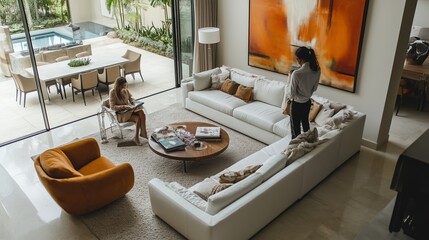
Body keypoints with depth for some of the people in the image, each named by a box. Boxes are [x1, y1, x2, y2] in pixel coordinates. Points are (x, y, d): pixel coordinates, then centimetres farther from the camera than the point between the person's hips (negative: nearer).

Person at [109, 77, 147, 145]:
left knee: (141, 112, -26)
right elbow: (112, 107, -19)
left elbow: (131, 97, 17)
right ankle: (136, 137, -15)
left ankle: (143, 133, -19)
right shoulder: (113, 92, -16)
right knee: (138, 118, -28)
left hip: (129, 109, 6)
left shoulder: (125, 90, 1)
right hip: (120, 114, -6)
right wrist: (124, 106, -29)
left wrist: (133, 102, -6)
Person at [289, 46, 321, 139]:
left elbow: (292, 93, -19)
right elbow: (315, 88, 3)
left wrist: (290, 77, -9)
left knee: (295, 127, 12)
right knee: (305, 122, 27)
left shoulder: (296, 74, -30)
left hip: (297, 103, -6)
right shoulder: (317, 70, -11)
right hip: (308, 102, 7)